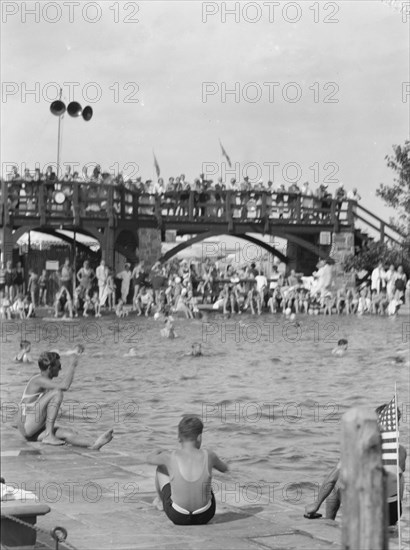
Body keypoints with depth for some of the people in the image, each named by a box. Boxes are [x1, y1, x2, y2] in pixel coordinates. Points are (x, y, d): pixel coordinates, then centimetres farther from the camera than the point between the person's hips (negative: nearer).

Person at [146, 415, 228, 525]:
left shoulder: (170, 457, -16)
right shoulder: (208, 455, -14)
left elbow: (149, 459, 8)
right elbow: (224, 468, 9)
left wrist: (160, 453, 30)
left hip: (178, 517, -1)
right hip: (205, 516, 1)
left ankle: (160, 500, 53)